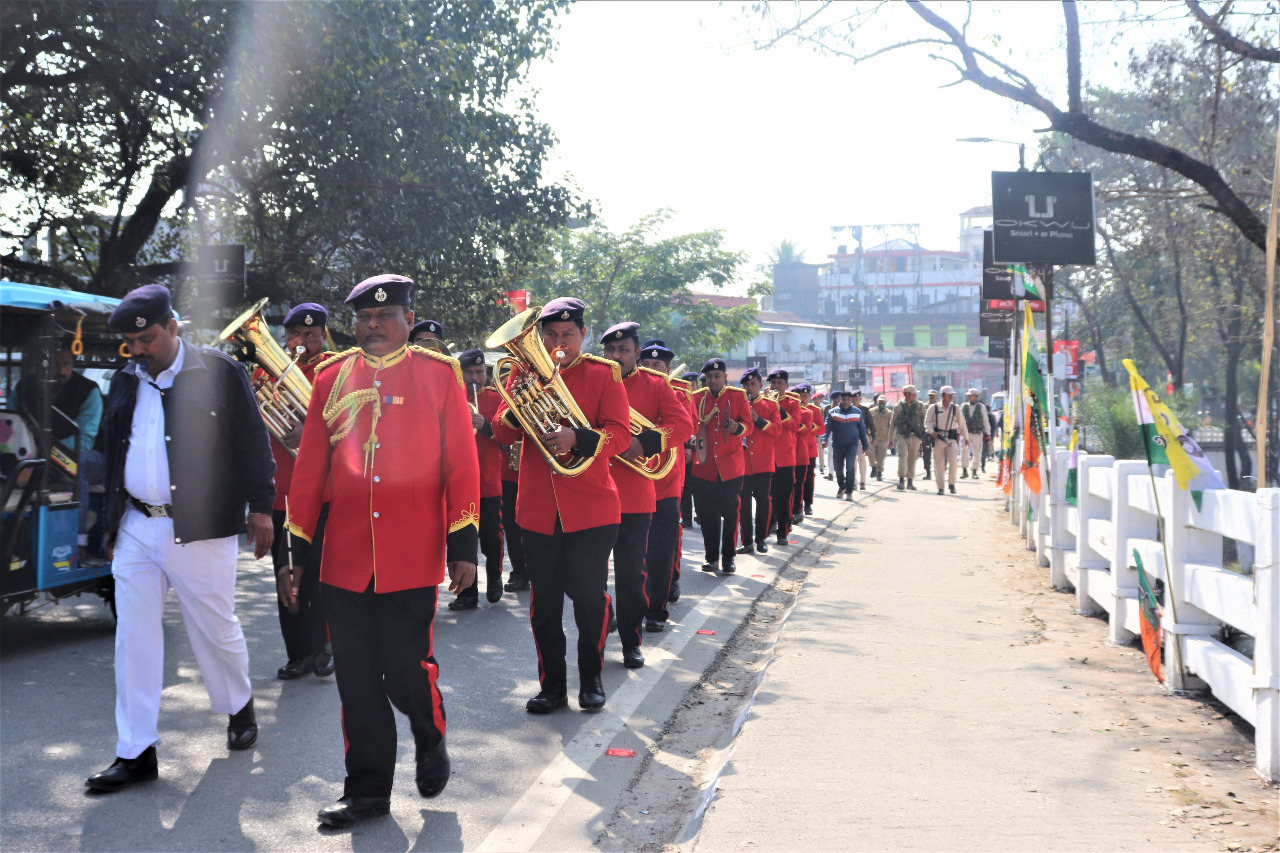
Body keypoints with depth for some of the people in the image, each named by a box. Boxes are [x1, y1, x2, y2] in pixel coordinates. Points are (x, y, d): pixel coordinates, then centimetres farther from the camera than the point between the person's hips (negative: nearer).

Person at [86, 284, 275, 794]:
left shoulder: (219, 373, -4)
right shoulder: (125, 382, 12)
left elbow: (253, 443, -4)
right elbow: (113, 455, 19)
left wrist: (260, 507, -8)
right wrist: (112, 522, 18)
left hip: (199, 532, -5)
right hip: (135, 531, 5)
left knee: (216, 631, 7)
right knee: (134, 640, 5)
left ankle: (239, 709, 35)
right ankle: (135, 754, 13)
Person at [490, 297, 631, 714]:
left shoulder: (604, 374, 1)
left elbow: (620, 435, -9)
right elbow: (503, 433, 4)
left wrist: (576, 438, -26)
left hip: (591, 508, -2)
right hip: (539, 509, 2)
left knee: (590, 597, 3)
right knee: (544, 602, 7)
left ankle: (591, 680, 22)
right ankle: (552, 685, 20)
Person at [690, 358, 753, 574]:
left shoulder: (738, 396, 3)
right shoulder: (697, 398, 7)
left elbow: (749, 425, -1)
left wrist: (736, 427, -22)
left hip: (731, 466, -1)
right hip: (704, 467, 2)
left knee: (730, 512, 0)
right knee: (707, 514, 3)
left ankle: (728, 557, 10)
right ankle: (712, 557, 13)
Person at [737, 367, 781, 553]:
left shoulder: (770, 405, 6)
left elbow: (778, 429, -4)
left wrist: (758, 420, -15)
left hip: (764, 462, -1)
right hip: (743, 461, 1)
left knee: (762, 500, 2)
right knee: (744, 502, 0)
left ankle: (761, 540, 14)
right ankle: (747, 542, 7)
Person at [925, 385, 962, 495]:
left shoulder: (956, 408, 7)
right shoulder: (933, 408, 3)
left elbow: (961, 423, 14)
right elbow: (927, 421, 5)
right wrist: (931, 432, -12)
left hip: (952, 438, 0)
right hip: (938, 438, 0)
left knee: (953, 460, -16)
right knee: (939, 463, 1)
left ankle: (952, 484, 2)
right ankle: (940, 488, 10)